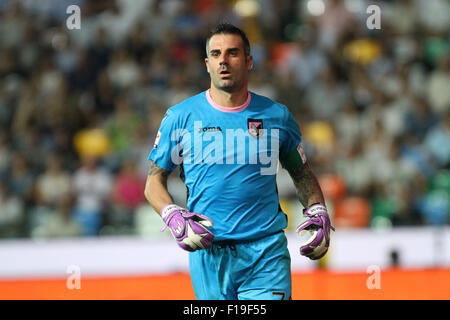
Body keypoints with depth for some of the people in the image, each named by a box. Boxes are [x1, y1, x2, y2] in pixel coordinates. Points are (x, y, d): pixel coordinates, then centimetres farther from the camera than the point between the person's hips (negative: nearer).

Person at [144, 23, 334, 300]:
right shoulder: (180, 117, 3)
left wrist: (318, 213, 4)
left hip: (266, 252, 0)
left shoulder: (277, 116, 7)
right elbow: (154, 180, 8)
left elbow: (302, 172, 20)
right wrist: (174, 217, -10)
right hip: (208, 254, 0)